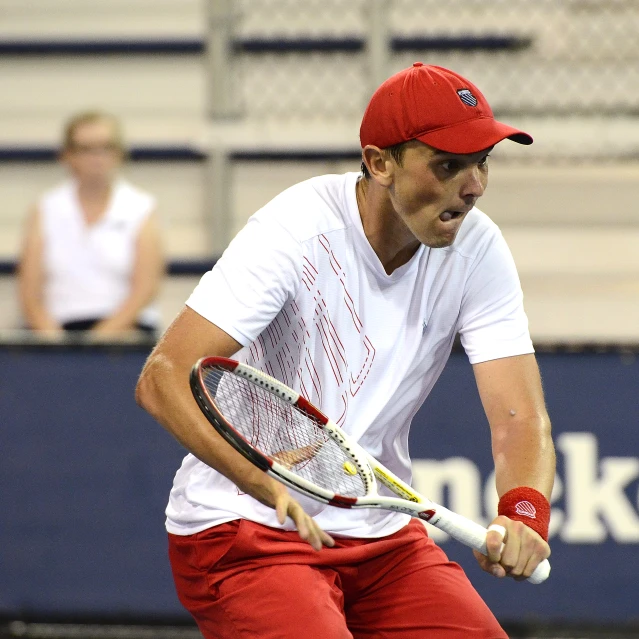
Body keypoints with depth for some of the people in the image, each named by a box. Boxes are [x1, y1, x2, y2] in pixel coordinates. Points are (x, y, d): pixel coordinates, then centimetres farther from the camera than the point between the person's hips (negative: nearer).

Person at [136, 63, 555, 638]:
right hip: (245, 527, -6)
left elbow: (520, 417, -12)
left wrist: (524, 513, -35)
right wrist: (267, 483, -44)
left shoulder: (477, 249, -6)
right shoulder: (297, 232, -21)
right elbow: (163, 379, -28)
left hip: (381, 531, 6)